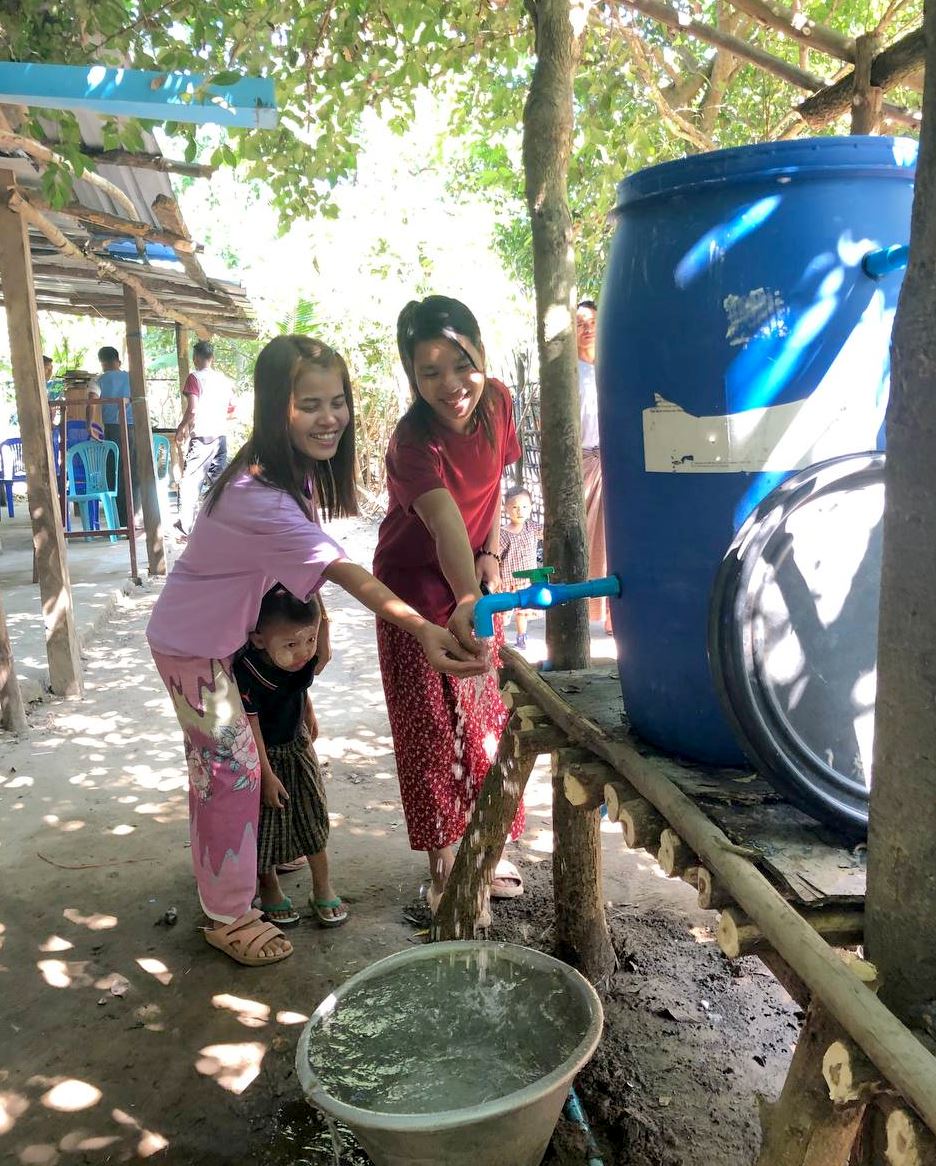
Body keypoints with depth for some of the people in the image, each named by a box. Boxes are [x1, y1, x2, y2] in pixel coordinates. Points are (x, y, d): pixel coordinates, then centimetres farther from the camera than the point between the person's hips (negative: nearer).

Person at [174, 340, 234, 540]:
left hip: (201, 437, -6)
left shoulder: (195, 377, -7)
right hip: (220, 437, 6)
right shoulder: (223, 379, 9)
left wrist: (180, 429, -3)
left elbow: (192, 410, -16)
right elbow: (231, 407, 18)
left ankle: (185, 526, -5)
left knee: (190, 482, -2)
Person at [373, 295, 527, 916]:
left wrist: (492, 555, -5)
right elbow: (445, 522, -48)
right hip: (416, 584, -5)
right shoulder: (413, 441, -30)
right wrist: (466, 601, -63)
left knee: (487, 714, 11)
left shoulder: (498, 401, -12)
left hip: (475, 576, 5)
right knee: (431, 726, 2)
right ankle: (443, 866, 17)